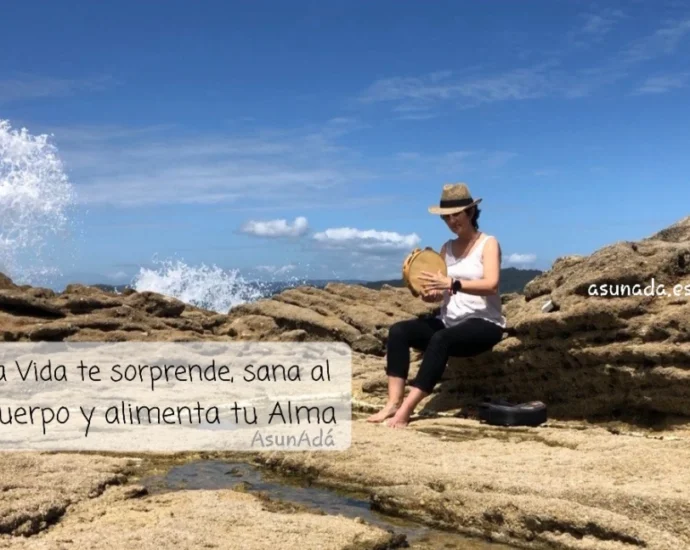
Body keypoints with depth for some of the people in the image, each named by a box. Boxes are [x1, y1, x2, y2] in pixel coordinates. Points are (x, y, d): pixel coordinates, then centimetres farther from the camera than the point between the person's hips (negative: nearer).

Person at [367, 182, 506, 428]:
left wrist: (451, 283, -31)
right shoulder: (447, 248, 14)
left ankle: (407, 408, -38)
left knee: (441, 340, -36)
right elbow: (440, 294, 9)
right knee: (398, 331, -18)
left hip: (484, 324, -6)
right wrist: (429, 293, -16)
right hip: (448, 322, 6)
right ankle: (394, 402, -26)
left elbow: (491, 284, -19)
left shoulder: (488, 243, -1)